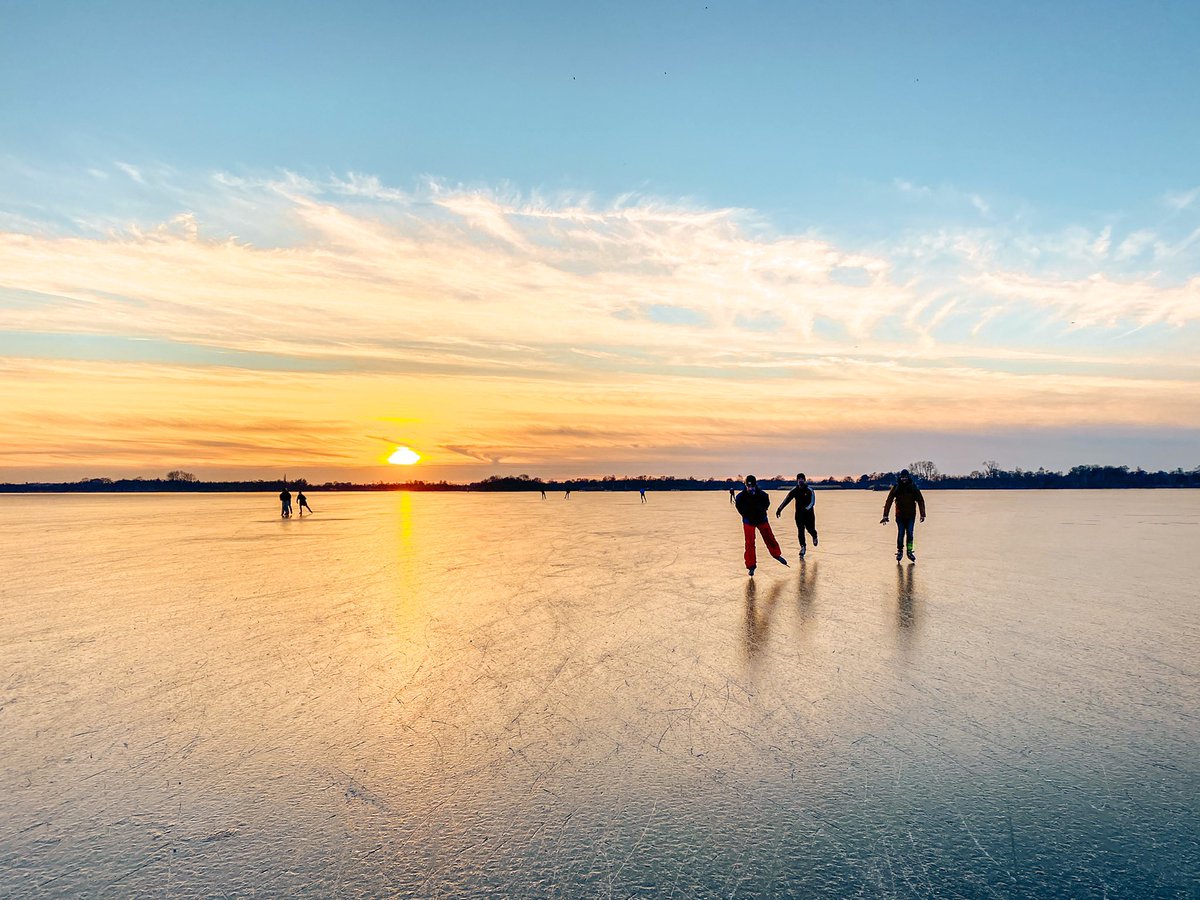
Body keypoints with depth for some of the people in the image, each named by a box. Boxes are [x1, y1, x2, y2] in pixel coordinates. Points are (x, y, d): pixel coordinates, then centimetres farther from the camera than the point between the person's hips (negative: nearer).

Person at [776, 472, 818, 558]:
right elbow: (787, 500, -2)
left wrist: (806, 508, -35)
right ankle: (803, 547, 4)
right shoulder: (794, 490, -1)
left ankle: (815, 537, 38)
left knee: (810, 529, 2)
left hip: (809, 513, -2)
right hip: (799, 514, 2)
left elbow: (812, 502, -18)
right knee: (800, 531, -5)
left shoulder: (809, 490, -10)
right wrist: (780, 509, -9)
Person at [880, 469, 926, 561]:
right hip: (900, 515, -1)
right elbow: (889, 501, -4)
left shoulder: (913, 488, 0)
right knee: (900, 534, -2)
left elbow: (921, 501, 5)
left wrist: (922, 515, 0)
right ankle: (899, 551, 14)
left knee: (910, 534, -1)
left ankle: (910, 551, 13)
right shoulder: (896, 488, -3)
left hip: (911, 515, 1)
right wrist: (885, 516, -9)